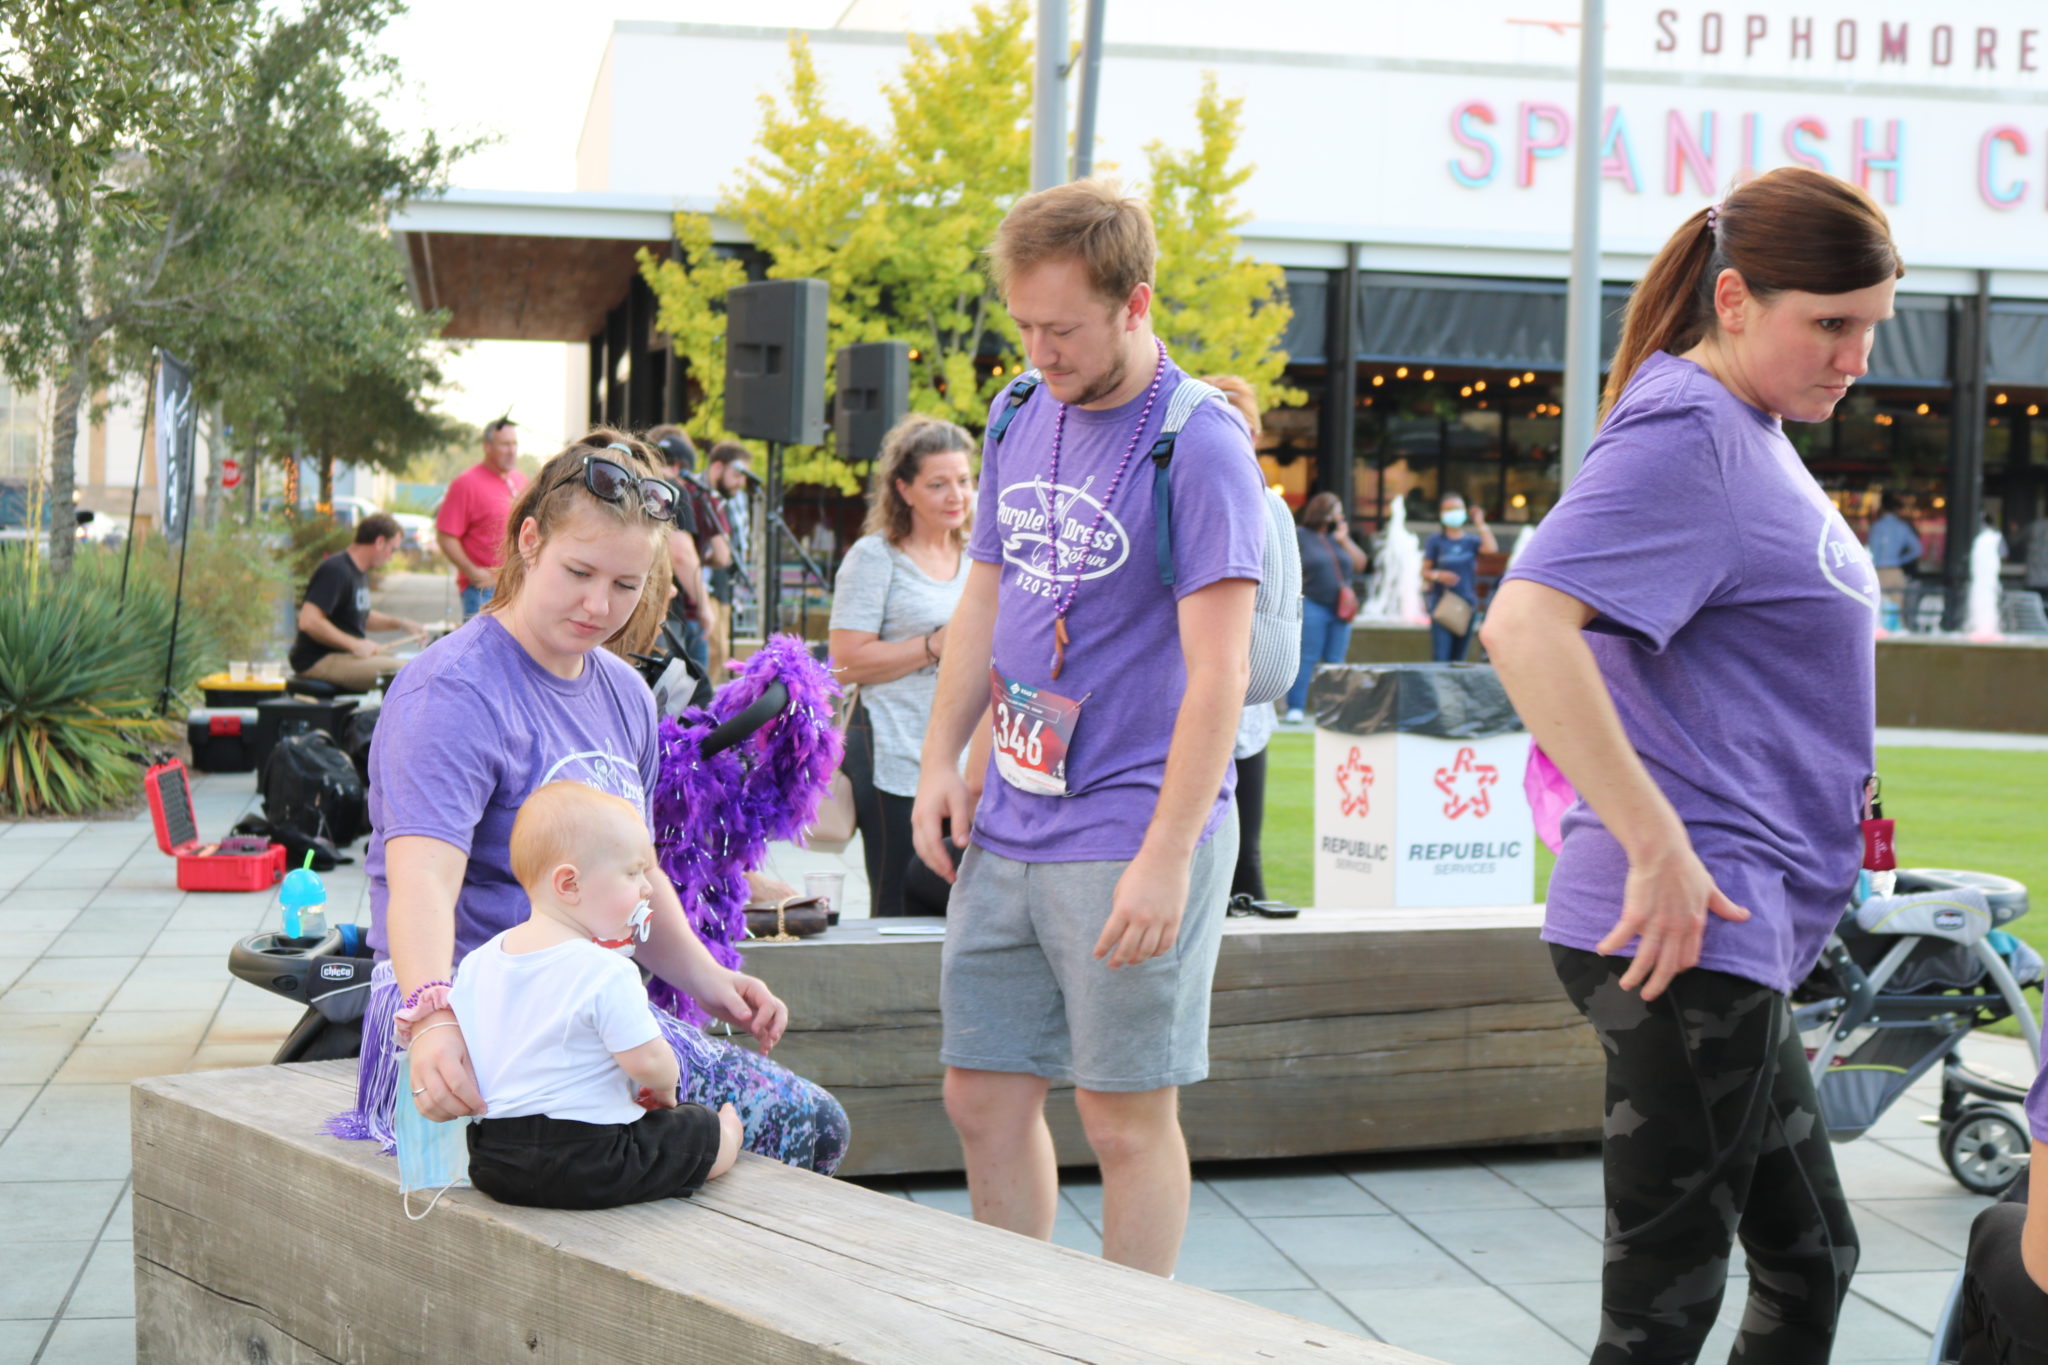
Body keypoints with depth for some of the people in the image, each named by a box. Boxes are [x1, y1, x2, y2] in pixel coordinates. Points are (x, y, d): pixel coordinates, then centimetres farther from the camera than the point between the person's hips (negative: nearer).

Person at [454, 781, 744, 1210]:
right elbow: (647, 1061, -18)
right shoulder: (607, 973, -19)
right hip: (589, 1166, -7)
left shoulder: (479, 961, 4)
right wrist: (664, 1088, 1)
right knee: (707, 1128, 14)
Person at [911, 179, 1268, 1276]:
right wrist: (940, 757, 8)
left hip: (1129, 834, -7)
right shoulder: (1020, 423, 10)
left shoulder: (1200, 447, -12)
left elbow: (1217, 672, -16)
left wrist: (1166, 856, -21)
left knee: (1127, 1115, 1)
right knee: (983, 1099, 11)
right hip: (1006, 831, 7)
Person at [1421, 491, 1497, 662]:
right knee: (1440, 656, -14)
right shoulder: (1435, 541, 4)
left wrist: (1480, 524, -2)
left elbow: (1491, 548, -11)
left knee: (1458, 658, 5)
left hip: (1467, 604, 3)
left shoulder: (1471, 541, 9)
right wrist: (1438, 575, -18)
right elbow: (1425, 572, 4)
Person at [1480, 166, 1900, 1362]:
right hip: (1687, 937, -10)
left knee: (1812, 1263, 19)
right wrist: (1658, 847, -29)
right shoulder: (1684, 431, -16)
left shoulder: (1752, 433, 15)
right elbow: (1524, 623, -30)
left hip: (1741, 935, 10)